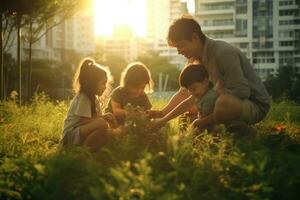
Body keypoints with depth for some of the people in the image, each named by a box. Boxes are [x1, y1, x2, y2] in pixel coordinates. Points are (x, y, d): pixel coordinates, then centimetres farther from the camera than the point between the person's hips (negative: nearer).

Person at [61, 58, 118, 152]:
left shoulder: (93, 97, 15)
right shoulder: (83, 98, -15)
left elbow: (96, 117, 11)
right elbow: (85, 121, -21)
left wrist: (104, 117, -9)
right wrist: (102, 117, -12)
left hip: (81, 132, 10)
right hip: (71, 135, -10)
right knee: (102, 124, -31)